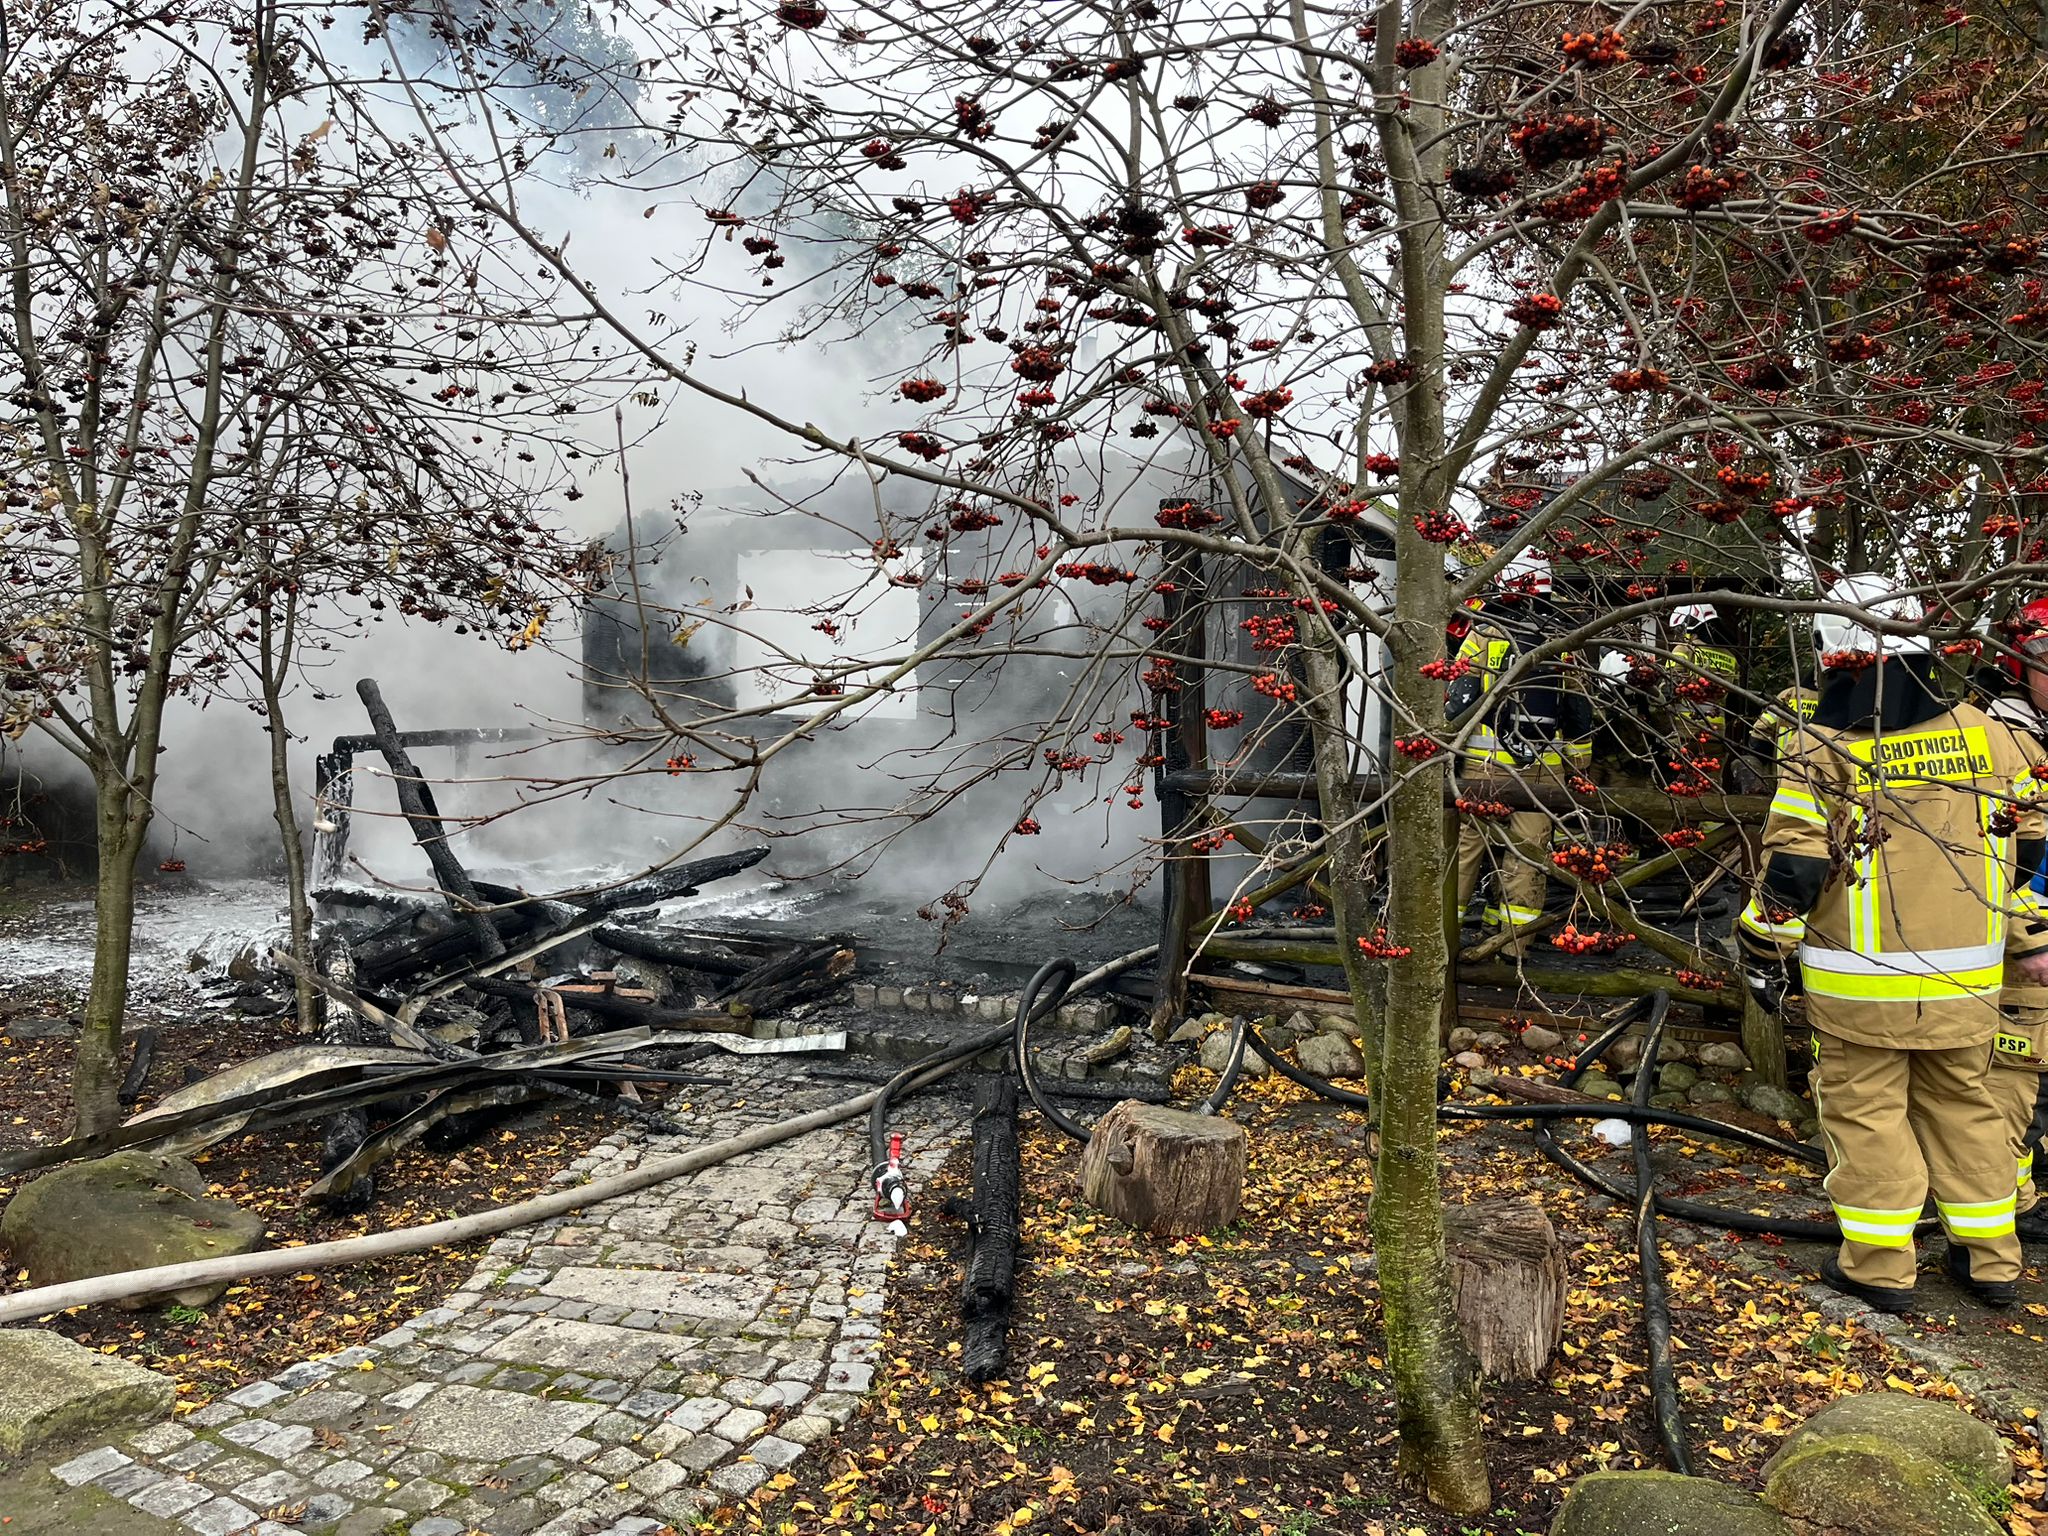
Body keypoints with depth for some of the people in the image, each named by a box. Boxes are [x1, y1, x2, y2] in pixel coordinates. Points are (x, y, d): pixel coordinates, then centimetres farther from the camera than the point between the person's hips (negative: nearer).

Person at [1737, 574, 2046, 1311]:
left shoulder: (1824, 746, -12)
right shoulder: (1982, 731, 2)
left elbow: (1793, 863, -14)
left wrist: (1762, 948, -2)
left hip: (1860, 981, -4)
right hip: (1966, 975, 5)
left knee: (1866, 1110, 7)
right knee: (1963, 1104, 18)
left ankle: (1879, 1264, 12)